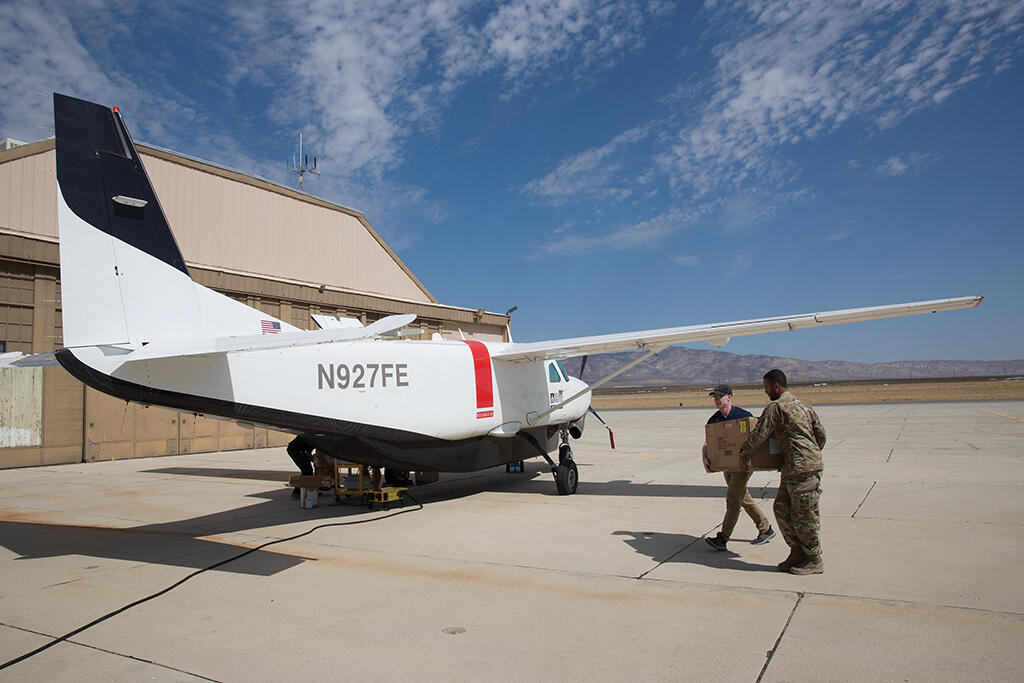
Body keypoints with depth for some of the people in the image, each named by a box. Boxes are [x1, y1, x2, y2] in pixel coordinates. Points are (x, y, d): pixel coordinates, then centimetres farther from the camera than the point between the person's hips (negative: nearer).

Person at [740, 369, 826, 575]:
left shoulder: (775, 407, -11)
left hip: (803, 469, -10)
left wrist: (743, 454, 5)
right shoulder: (802, 404, 16)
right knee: (782, 508, 12)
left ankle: (815, 560, 12)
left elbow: (759, 434, -10)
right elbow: (821, 433, 19)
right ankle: (797, 552, 18)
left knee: (804, 515, 1)